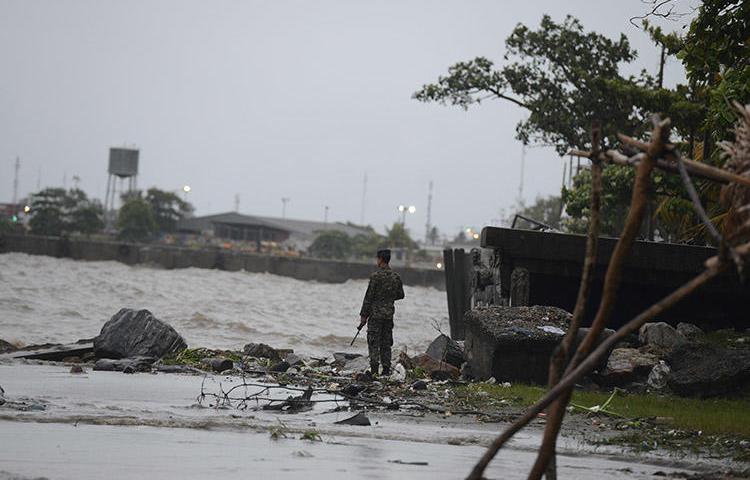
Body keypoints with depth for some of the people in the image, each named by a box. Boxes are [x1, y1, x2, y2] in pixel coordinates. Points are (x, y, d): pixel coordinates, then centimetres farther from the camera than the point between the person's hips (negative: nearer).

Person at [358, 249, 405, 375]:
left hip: (376, 313, -5)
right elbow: (401, 295, 13)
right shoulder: (396, 277, 5)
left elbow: (369, 296, -10)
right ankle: (386, 368, 7)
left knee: (373, 341, -3)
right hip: (389, 314, 5)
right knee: (386, 343, 10)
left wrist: (364, 315, -6)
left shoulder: (376, 275, -12)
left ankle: (374, 367, -11)